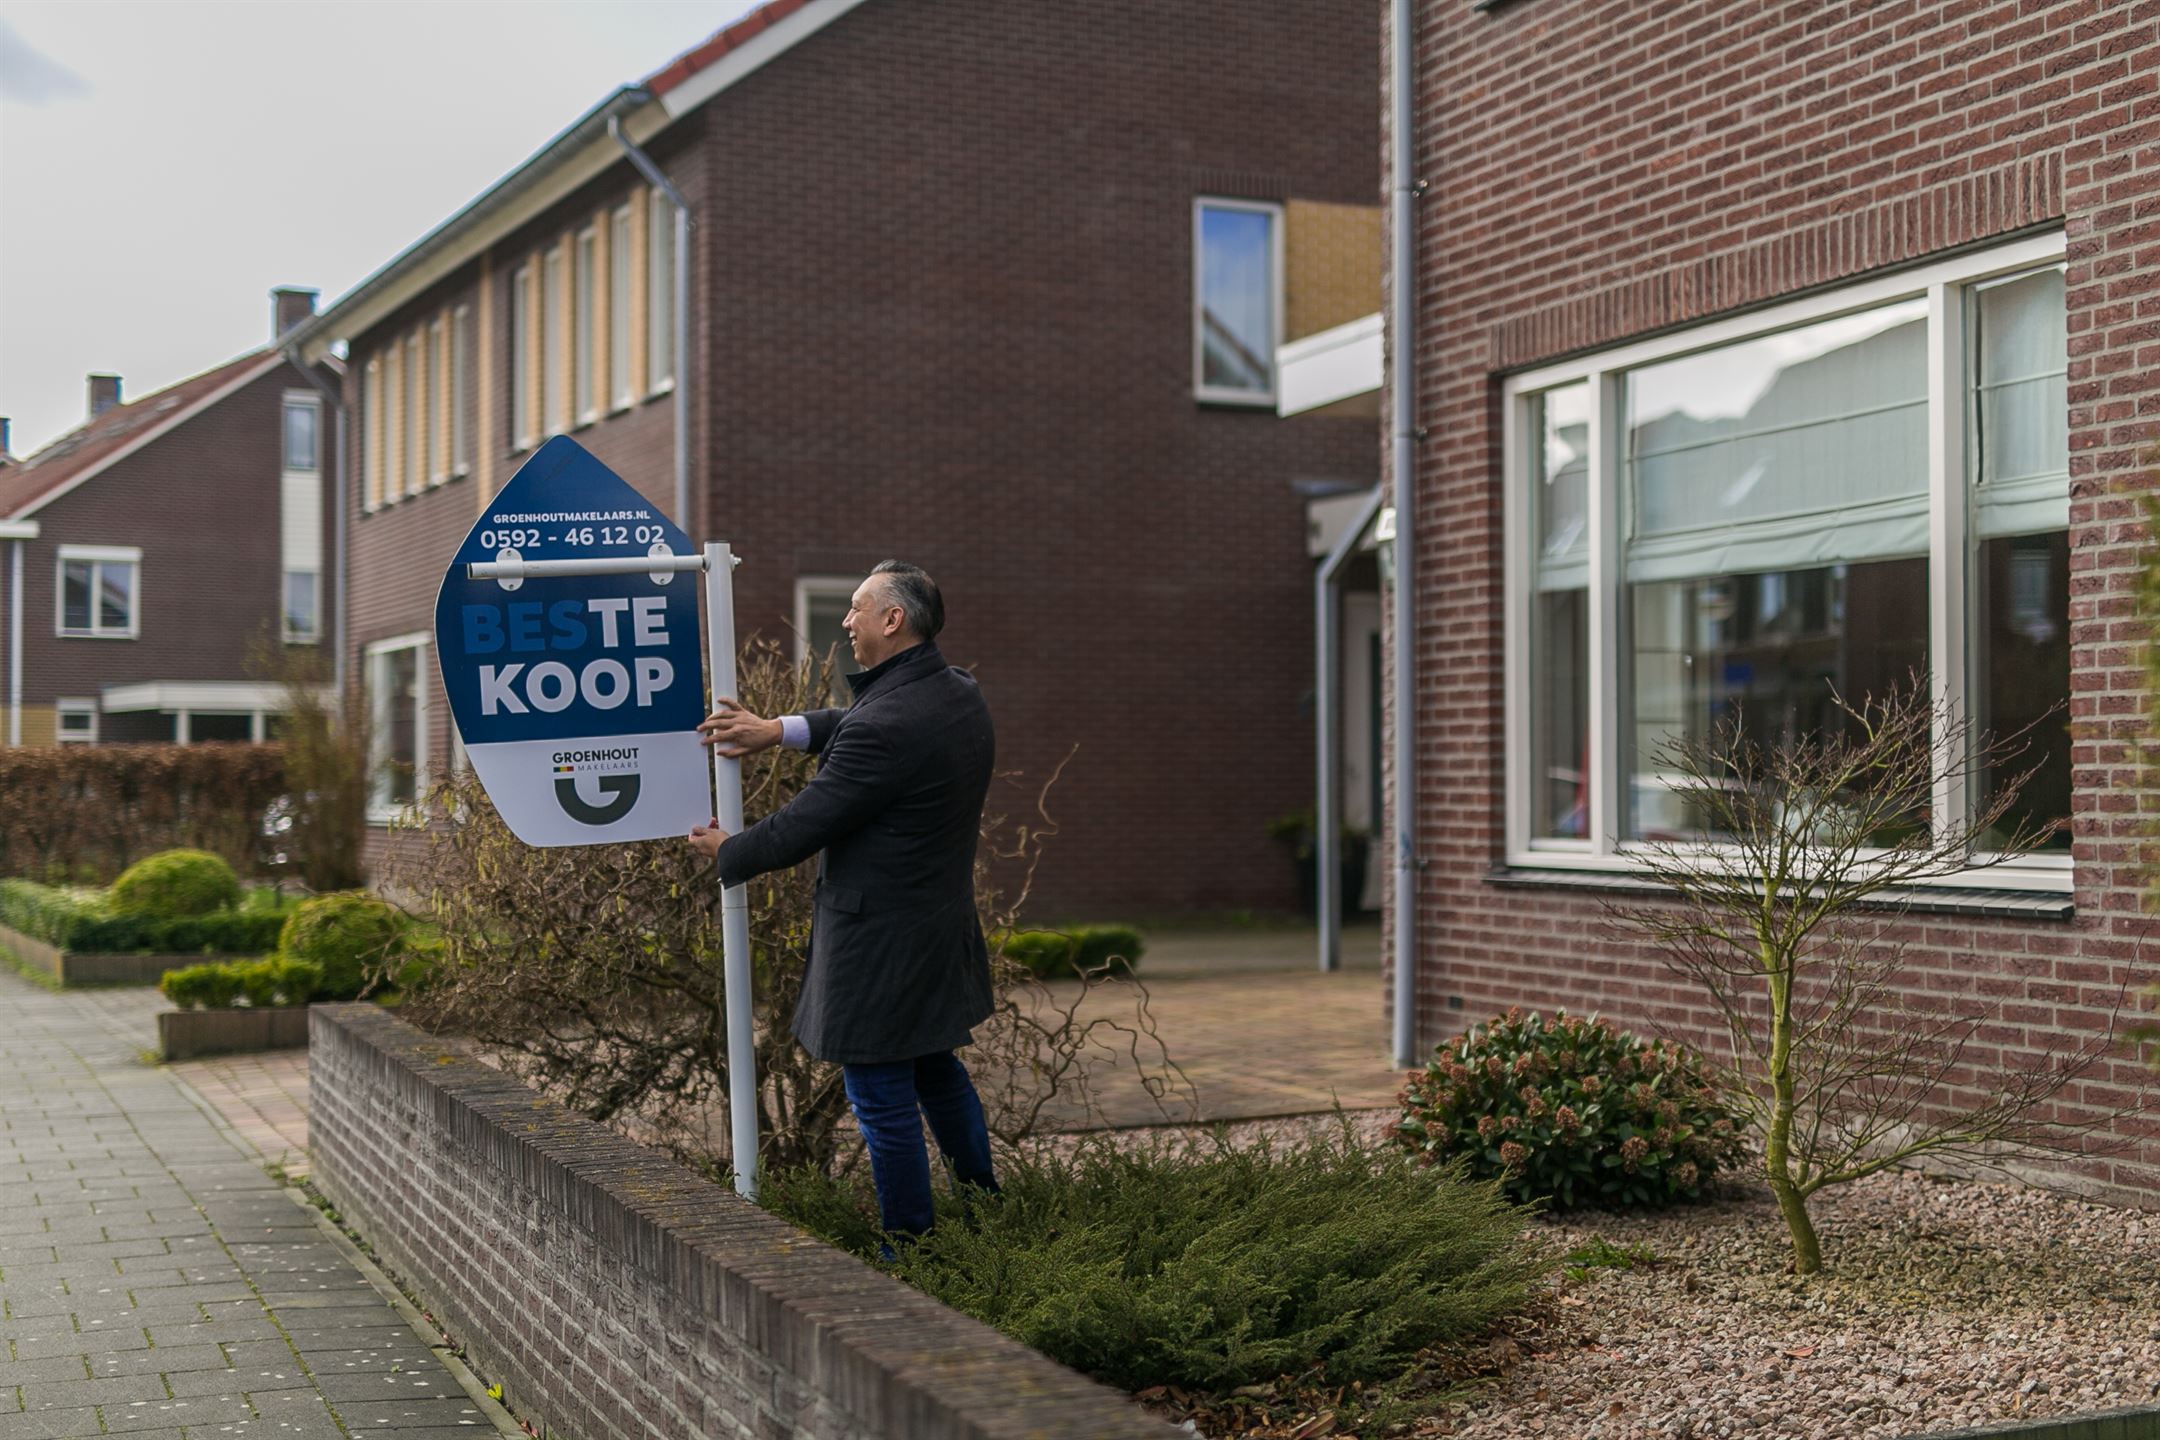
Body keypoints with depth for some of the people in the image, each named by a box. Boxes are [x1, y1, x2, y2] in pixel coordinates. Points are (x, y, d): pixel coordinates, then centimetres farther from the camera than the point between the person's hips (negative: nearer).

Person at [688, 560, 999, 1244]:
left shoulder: (885, 725, -26)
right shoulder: (962, 695, 3)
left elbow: (802, 826, -19)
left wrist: (728, 850, -1)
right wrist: (779, 730, 8)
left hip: (879, 946, -10)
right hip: (944, 928, 10)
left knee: (882, 1098, 3)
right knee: (938, 1070, 25)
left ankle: (910, 1239, 13)